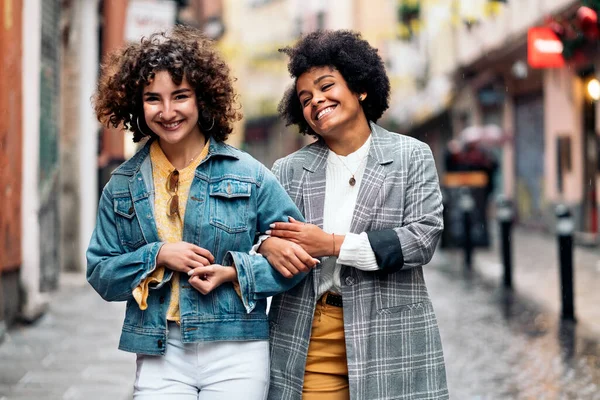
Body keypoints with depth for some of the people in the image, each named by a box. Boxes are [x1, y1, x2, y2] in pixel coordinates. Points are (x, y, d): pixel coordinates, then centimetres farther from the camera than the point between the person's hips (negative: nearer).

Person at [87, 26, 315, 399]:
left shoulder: (248, 174, 0)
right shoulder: (122, 186, 8)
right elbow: (100, 275, 8)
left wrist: (234, 272, -11)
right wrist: (157, 256, -9)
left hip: (237, 355, -1)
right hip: (159, 358, 2)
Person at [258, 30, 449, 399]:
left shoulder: (411, 156, 6)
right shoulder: (289, 170, 12)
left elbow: (424, 237, -5)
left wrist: (331, 244, -10)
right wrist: (268, 245, -14)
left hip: (389, 337, -1)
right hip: (308, 338, 2)